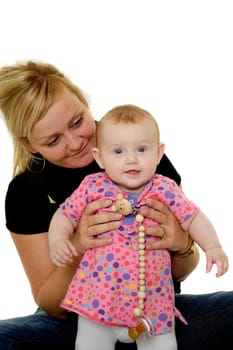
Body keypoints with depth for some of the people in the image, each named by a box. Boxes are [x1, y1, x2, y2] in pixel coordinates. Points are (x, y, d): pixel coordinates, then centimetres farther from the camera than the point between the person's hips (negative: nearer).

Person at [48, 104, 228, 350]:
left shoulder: (165, 191, -5)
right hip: (98, 299, 0)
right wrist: (58, 241, -16)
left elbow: (194, 218, 4)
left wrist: (213, 247, -10)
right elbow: (64, 216, 2)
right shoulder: (93, 188, -7)